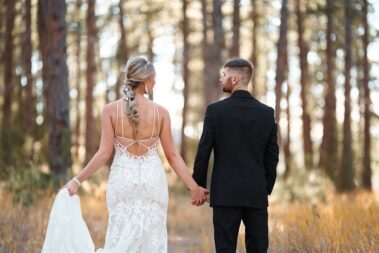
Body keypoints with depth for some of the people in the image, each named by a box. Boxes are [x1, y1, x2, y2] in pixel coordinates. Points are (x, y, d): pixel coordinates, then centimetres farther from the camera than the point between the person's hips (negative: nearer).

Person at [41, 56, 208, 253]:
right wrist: (194, 188, 6)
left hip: (123, 180, 0)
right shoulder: (161, 112, -4)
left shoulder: (110, 110, -6)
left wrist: (77, 181, 0)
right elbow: (172, 155, -2)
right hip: (152, 180, 0)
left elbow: (104, 153, -8)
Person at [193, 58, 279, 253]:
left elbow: (203, 152, -4)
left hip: (225, 193, -3)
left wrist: (198, 186, 6)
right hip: (257, 193, 3)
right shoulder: (267, 112, 4)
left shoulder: (215, 110, -6)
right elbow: (272, 155, 6)